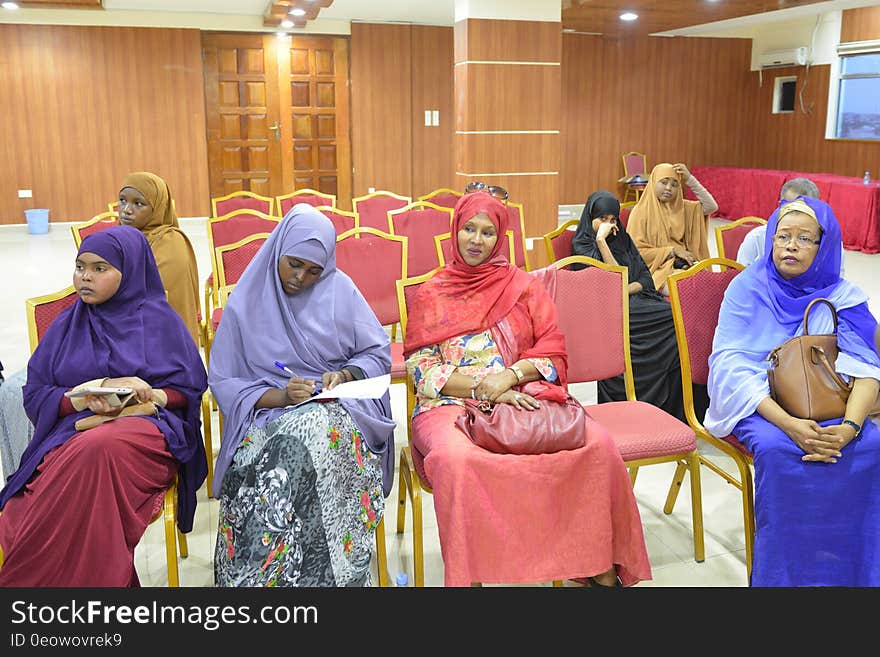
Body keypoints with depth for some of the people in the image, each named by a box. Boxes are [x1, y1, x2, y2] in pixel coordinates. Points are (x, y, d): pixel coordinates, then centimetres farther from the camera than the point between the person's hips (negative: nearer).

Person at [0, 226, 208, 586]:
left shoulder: (159, 319, 10)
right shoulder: (67, 325, 18)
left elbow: (190, 387, 9)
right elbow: (35, 394, 12)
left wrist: (152, 394, -13)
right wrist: (82, 399, -9)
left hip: (148, 425, -2)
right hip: (73, 428, 2)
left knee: (98, 449, -37)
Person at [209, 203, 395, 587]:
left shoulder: (340, 290, 7)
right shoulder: (246, 303, 7)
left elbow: (378, 353, 11)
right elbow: (222, 382, 4)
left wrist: (345, 374, -10)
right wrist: (279, 396, -13)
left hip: (337, 408, 0)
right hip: (268, 414, 1)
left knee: (310, 432, -37)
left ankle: (259, 574, -27)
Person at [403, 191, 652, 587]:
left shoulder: (525, 287, 15)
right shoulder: (430, 295, 12)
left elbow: (553, 353, 9)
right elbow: (422, 368, 2)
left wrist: (511, 376, -11)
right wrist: (483, 387, -12)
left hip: (523, 399, 2)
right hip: (451, 404, -1)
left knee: (596, 444, -24)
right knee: (456, 459, -38)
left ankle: (601, 568, -10)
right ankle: (467, 574, -22)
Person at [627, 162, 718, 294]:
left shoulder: (682, 207, 16)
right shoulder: (641, 211, 0)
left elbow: (711, 207, 3)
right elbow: (637, 251, -6)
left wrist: (690, 179, -2)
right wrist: (672, 251, -11)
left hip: (685, 264, 5)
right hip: (658, 268, -5)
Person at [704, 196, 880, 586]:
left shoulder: (841, 297, 4)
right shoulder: (748, 288, -3)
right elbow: (730, 365, -14)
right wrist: (787, 423, -28)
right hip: (757, 403, -2)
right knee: (776, 449, -34)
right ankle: (784, 576, -17)